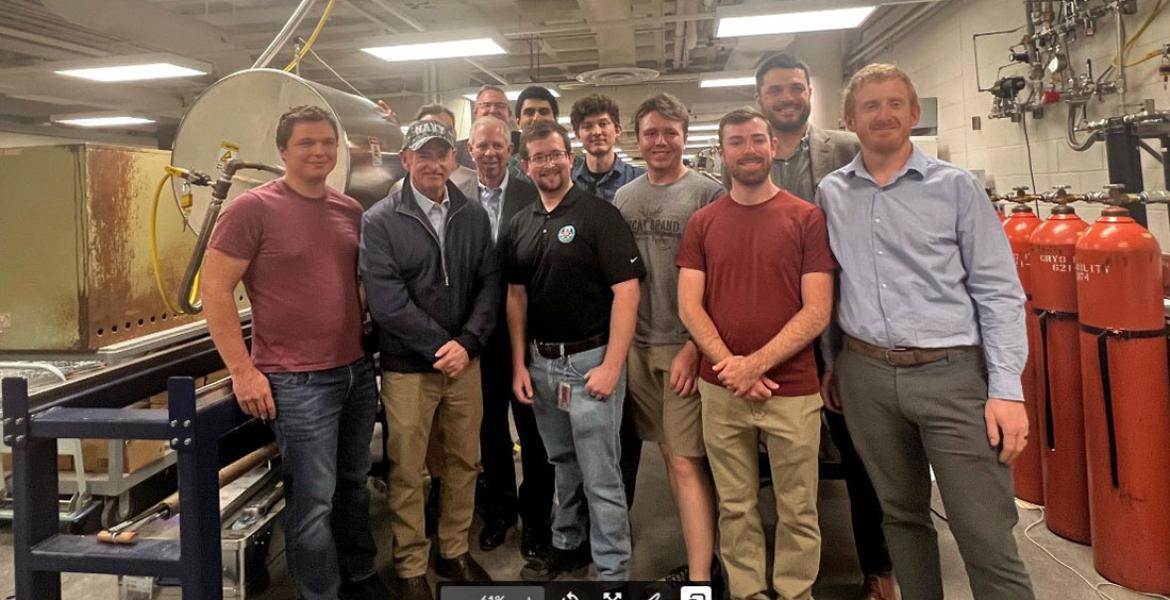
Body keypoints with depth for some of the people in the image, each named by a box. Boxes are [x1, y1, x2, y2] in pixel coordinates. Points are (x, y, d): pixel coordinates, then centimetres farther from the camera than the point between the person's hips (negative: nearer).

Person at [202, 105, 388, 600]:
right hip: (297, 380, -6)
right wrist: (243, 371, -13)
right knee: (313, 501, 3)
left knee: (353, 484, 19)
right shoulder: (253, 208, -9)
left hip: (358, 372, 6)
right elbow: (214, 291, -10)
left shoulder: (350, 210, 7)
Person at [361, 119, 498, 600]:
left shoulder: (474, 216, 5)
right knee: (407, 472, 8)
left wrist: (467, 343, -12)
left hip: (465, 361, 4)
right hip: (407, 367, -3)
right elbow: (387, 301, -14)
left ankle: (454, 552, 33)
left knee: (463, 463, 14)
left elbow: (489, 285, 1)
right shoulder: (379, 221, -6)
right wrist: (442, 346, -14)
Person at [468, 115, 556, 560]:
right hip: (481, 334, 2)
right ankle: (500, 507, 34)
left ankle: (535, 515, 26)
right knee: (491, 423, 16)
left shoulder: (533, 197, -5)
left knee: (533, 426, 9)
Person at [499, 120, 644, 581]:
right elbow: (516, 296, 13)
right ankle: (568, 544, 38)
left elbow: (626, 292, -15)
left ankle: (613, 570, 16)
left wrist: (612, 366, -19)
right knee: (563, 464, 20)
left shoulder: (599, 215, -10)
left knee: (600, 476, 1)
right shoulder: (520, 225, 9)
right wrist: (519, 364, 6)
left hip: (590, 360, -6)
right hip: (540, 362, 6)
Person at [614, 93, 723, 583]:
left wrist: (693, 347, -14)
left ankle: (699, 577, 3)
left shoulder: (708, 194, -4)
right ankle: (701, 549, 26)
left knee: (686, 462, -6)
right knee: (668, 454, 11)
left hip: (685, 345, -5)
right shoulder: (624, 198, 10)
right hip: (637, 345, 5)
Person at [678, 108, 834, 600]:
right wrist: (731, 366, -11)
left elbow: (817, 312, -6)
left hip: (793, 390, -2)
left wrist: (755, 364, -15)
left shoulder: (807, 218, -1)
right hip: (720, 391, 2)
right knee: (735, 509, 13)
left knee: (798, 512, 9)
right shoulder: (702, 223, 6)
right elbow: (689, 306, 2)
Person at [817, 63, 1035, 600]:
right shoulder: (830, 194, 7)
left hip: (952, 374, -2)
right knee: (902, 515, 16)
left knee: (987, 538, -3)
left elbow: (998, 292, -3)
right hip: (866, 376, 3)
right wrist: (829, 363, 15)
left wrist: (1007, 389, -10)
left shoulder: (955, 187, 0)